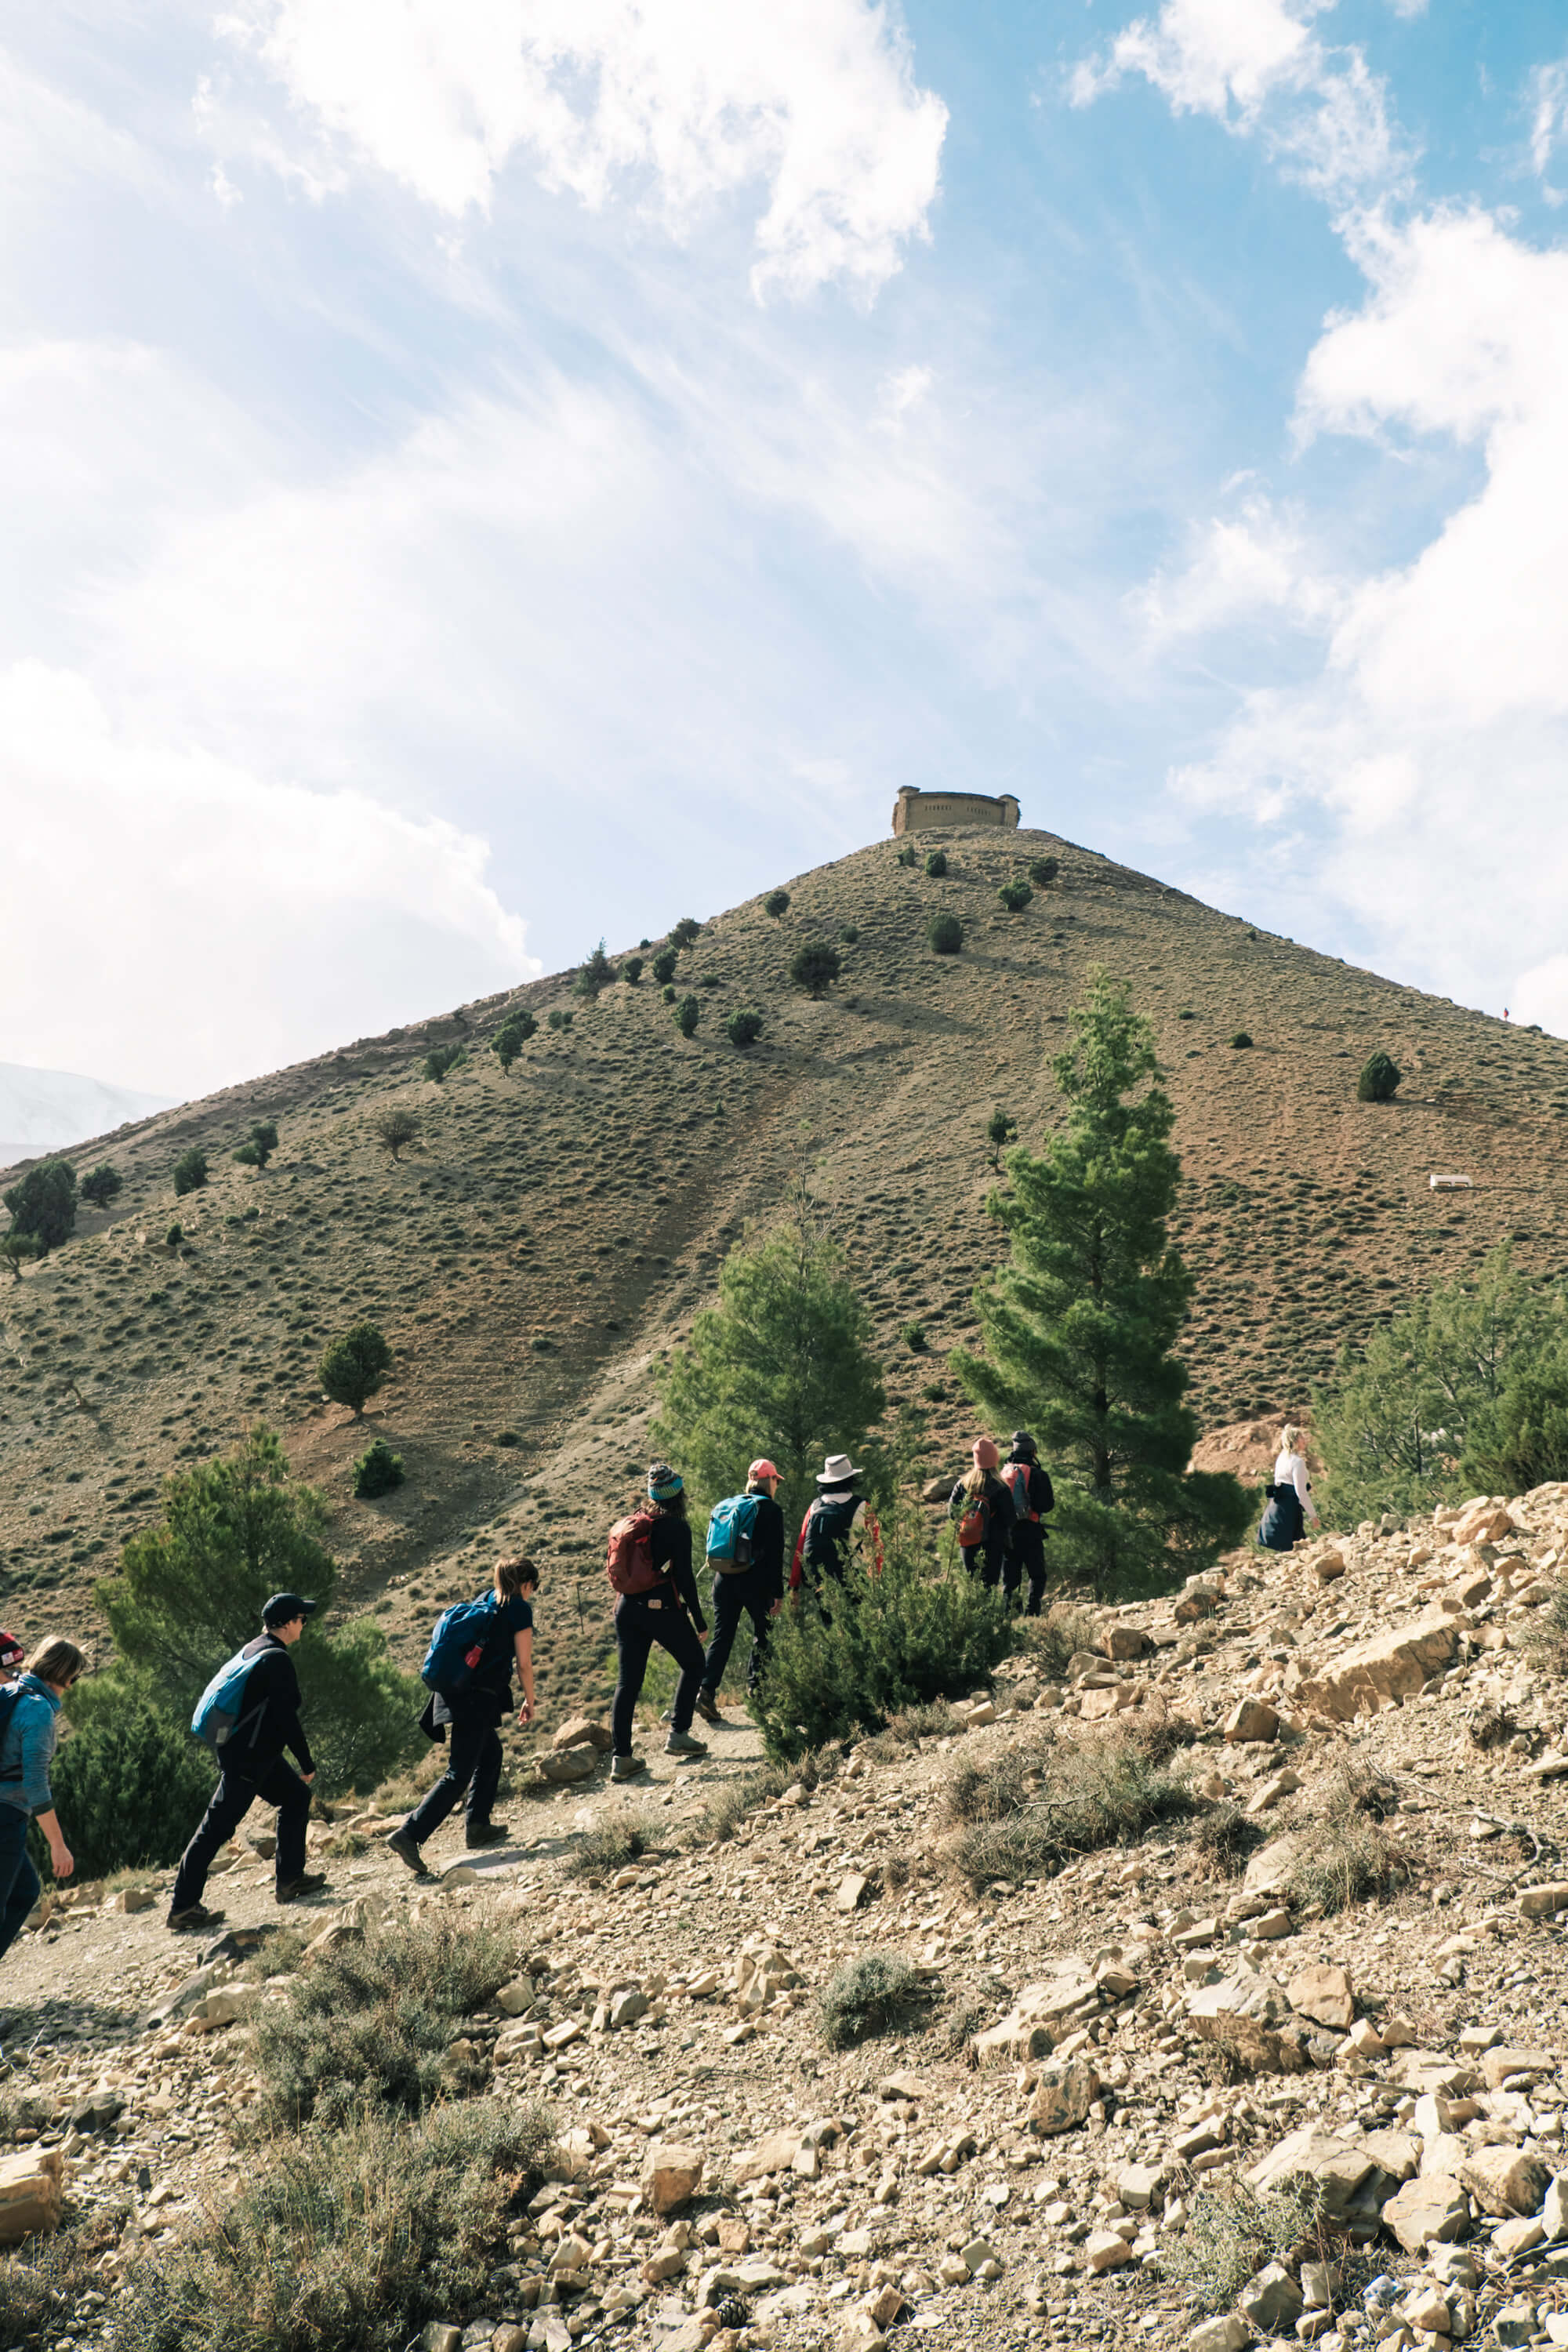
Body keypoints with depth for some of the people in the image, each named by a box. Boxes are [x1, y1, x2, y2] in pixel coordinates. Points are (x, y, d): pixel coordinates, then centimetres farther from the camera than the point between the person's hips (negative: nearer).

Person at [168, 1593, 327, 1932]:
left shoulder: (251, 1650, 10)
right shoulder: (277, 1660, -19)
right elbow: (286, 1718, -19)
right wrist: (307, 1763, -11)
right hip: (247, 1760, -10)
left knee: (296, 1797, 17)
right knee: (217, 1827, -4)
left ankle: (291, 1878, 21)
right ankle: (183, 1907, 2)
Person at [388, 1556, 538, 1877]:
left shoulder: (484, 1599, 16)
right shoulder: (520, 1610, -4)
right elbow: (524, 1664, -3)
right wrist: (529, 1701, 12)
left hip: (455, 1690, 8)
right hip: (477, 1699, -8)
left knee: (491, 1754, 24)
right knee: (458, 1774, -7)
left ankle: (479, 1826, 26)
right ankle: (409, 1835, -17)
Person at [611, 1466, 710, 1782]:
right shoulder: (677, 1527, -9)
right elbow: (684, 1576, -11)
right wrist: (698, 1619, -5)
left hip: (628, 1607, 6)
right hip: (662, 1608, -6)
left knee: (627, 1682, 6)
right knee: (694, 1663, 16)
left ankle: (621, 1758, 3)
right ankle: (678, 1735, 12)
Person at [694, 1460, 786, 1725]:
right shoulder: (771, 1510, -3)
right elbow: (775, 1555, -7)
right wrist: (777, 1593, -5)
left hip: (724, 1579, 5)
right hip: (755, 1581, -5)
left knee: (722, 1636, 3)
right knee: (764, 1633, 13)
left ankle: (706, 1691, -9)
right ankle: (756, 1686, 13)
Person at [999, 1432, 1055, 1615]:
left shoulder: (1002, 1474, 5)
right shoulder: (1038, 1475, -7)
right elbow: (1048, 1505, -8)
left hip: (1007, 1534, 4)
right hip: (1030, 1533, -4)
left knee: (1009, 1578, 11)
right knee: (1037, 1576, 7)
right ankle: (1032, 1612, -5)